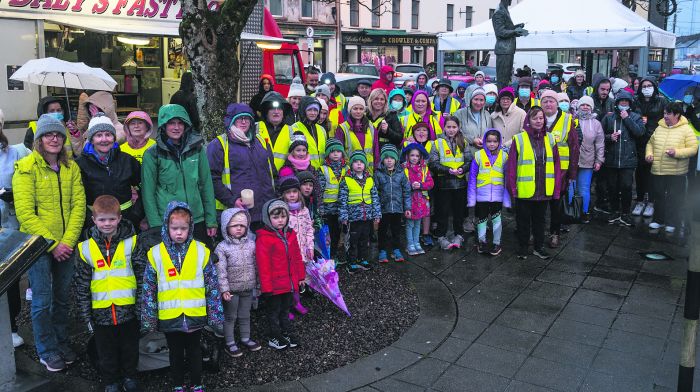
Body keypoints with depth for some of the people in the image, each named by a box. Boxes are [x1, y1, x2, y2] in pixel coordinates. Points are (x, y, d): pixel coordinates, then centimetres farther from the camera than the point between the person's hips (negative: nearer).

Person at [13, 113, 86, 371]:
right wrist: (52, 244, -16)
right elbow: (25, 213, -14)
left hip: (65, 245, 4)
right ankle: (47, 351, 20)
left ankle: (62, 343, 31)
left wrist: (68, 241, -11)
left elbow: (78, 205, 1)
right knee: (43, 300, 3)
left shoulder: (71, 167, 6)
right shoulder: (26, 168, -8)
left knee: (63, 297, 14)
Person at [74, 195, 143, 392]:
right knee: (106, 351, 15)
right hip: (101, 311, 1)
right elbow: (81, 284, 2)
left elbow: (142, 275, -1)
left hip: (128, 309, 0)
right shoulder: (85, 248, -3)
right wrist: (85, 314, 2)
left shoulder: (131, 242, -6)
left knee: (130, 347, 16)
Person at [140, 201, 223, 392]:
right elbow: (148, 289, 0)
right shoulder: (156, 254, -6)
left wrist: (216, 314, -2)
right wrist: (148, 319, -1)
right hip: (169, 318, 0)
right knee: (176, 354, 18)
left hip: (195, 316, 0)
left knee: (194, 352, 17)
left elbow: (212, 285, -2)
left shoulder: (201, 251, -6)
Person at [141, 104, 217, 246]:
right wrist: (156, 226, -6)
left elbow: (206, 185, 6)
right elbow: (148, 193, -1)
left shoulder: (197, 149, 4)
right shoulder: (152, 154, -2)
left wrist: (211, 221, 4)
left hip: (197, 221, 2)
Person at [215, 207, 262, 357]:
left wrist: (258, 284, 10)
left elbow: (256, 265, 8)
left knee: (245, 315, 18)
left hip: (248, 288, 4)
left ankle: (245, 338, 34)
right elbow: (220, 270, -14)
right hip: (232, 289, -4)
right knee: (230, 317, 9)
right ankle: (230, 343, 22)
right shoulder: (222, 247, -11)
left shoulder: (251, 244, 1)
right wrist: (224, 289, -19)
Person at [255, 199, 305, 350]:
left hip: (289, 283, 6)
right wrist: (266, 286, -18)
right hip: (274, 285, -6)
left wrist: (300, 276, 12)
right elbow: (263, 265, -18)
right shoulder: (263, 238, -18)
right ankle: (274, 337, 26)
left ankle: (287, 332, 36)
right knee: (274, 311, 11)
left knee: (285, 309, 22)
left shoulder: (290, 234, 4)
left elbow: (297, 257, 12)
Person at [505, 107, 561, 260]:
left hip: (544, 190, 3)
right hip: (524, 190, -3)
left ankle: (539, 247, 31)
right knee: (523, 220, 10)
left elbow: (556, 164, 5)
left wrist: (556, 188, 1)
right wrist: (512, 187, -11)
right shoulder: (519, 139, -8)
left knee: (539, 219, 17)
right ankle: (522, 248, 25)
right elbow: (511, 166, -7)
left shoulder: (550, 139, 3)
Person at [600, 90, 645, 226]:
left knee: (626, 187, -3)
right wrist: (609, 137, -12)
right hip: (611, 159, 1)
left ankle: (625, 213, 11)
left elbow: (640, 132, -11)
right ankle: (615, 212, 22)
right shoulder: (608, 117, 6)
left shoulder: (635, 117, 4)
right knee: (612, 187, 8)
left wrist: (627, 118, -11)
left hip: (628, 159, -1)